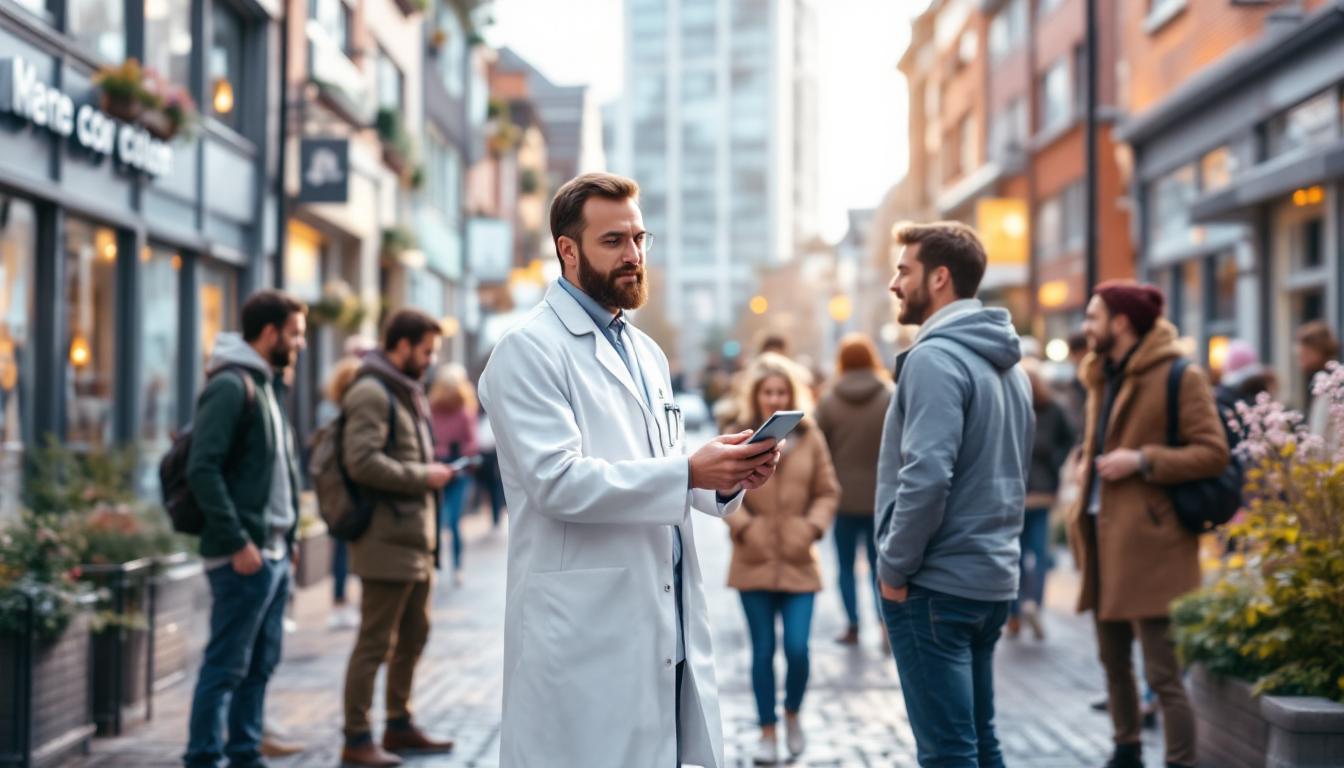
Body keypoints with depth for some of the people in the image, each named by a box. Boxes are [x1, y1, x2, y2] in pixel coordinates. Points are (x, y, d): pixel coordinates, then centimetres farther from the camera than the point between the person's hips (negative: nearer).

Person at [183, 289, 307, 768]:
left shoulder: (267, 386, 17)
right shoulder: (230, 386, -12)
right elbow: (202, 469, -20)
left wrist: (287, 536, 15)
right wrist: (238, 543, -22)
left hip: (275, 553, 9)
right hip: (244, 556, -9)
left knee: (261, 664, 14)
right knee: (226, 666, -4)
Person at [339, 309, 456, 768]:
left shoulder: (409, 393, 20)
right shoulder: (372, 393, -13)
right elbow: (362, 462, -22)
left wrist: (434, 471, 10)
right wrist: (422, 476, -17)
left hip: (418, 540, 10)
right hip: (388, 541, -10)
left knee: (413, 638, 17)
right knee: (375, 644, -4)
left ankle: (400, 726, 29)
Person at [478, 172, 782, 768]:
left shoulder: (648, 353, 20)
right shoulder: (528, 351, -7)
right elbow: (557, 481, -18)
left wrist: (727, 478, -1)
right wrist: (688, 471, -23)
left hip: (666, 623, 7)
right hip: (583, 634, -7)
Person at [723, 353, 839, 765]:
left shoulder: (810, 438, 3)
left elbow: (828, 492, 7)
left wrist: (813, 527, -7)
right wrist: (743, 527, -11)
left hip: (799, 562, 1)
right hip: (754, 562, 0)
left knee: (798, 649, -6)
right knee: (763, 651, 6)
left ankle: (793, 713, 23)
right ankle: (767, 731, 21)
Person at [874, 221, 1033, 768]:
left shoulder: (934, 357, -15)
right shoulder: (1007, 364, 14)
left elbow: (926, 476, -23)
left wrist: (894, 568, -13)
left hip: (935, 584, -9)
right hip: (993, 578, 9)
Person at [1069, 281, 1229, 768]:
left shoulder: (1178, 378, -9)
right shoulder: (1103, 379, 16)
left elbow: (1214, 453, -14)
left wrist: (1142, 461, -21)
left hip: (1147, 541, -9)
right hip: (1105, 536, 9)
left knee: (1162, 673, -8)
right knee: (1113, 660, 17)